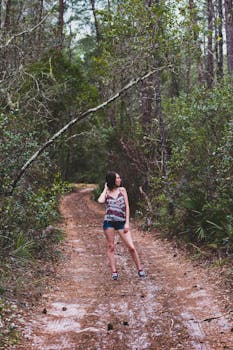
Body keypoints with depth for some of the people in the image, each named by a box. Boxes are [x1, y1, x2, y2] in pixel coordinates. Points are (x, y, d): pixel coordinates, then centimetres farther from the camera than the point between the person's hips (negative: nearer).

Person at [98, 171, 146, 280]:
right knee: (110, 247, 3)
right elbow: (100, 201, -17)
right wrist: (105, 188, -2)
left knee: (131, 247, -4)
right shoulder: (106, 192, 6)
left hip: (121, 222, 0)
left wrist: (127, 223, -2)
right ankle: (114, 271, 11)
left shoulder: (122, 190, 7)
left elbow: (127, 207, 5)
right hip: (109, 222, 0)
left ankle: (140, 269, 9)